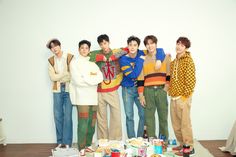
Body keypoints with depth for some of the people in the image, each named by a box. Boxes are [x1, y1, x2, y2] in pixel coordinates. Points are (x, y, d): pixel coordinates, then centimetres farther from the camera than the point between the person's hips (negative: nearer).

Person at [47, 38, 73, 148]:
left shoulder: (70, 57, -4)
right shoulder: (51, 61, 8)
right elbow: (52, 77, -2)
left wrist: (59, 76, -12)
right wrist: (66, 74, -12)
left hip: (68, 89, -3)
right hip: (57, 90, 4)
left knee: (67, 116, -3)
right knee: (58, 116, 6)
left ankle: (67, 142, 8)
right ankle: (60, 141, 18)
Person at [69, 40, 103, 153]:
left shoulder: (92, 63, 17)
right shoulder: (75, 62, 1)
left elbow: (100, 77, 4)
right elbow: (77, 80, -11)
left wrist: (85, 78, -8)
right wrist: (92, 78, -4)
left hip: (93, 97, 6)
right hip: (82, 98, -5)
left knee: (92, 125, 8)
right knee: (83, 125, -9)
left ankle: (88, 147, 19)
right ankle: (82, 149, 0)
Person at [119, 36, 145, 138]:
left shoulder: (141, 54, -4)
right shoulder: (123, 59, -13)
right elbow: (133, 75, -23)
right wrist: (140, 60, -21)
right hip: (128, 89, -2)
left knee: (143, 114, 0)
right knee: (129, 116, 2)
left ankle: (140, 138, 15)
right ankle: (131, 139, 12)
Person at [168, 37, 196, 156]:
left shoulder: (188, 60, -8)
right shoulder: (174, 62, 14)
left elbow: (191, 80, -14)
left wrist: (185, 96, -15)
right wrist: (171, 92, 12)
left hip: (182, 97, -7)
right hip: (174, 97, 8)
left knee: (185, 123, -2)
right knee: (176, 124, 13)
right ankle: (182, 144, 26)